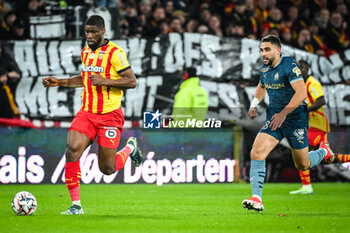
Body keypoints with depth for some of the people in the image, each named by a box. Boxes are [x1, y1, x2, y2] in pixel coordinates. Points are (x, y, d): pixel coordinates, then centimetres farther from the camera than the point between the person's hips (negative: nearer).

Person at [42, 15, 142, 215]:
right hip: (86, 113, 5)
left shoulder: (115, 53, -12)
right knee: (72, 151, -19)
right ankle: (76, 205, -13)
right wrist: (59, 82, 17)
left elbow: (132, 81, -13)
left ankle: (130, 148, 34)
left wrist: (105, 81, -23)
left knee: (107, 169, 0)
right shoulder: (86, 52, 11)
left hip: (110, 115, -5)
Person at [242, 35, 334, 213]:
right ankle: (256, 199, -22)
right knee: (256, 153, -18)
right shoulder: (264, 68, 4)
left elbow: (301, 93, -26)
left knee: (302, 166, 8)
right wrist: (254, 104, 10)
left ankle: (323, 152, 42)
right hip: (274, 118, 5)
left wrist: (284, 113, -32)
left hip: (296, 118, -5)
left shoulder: (289, 65, -18)